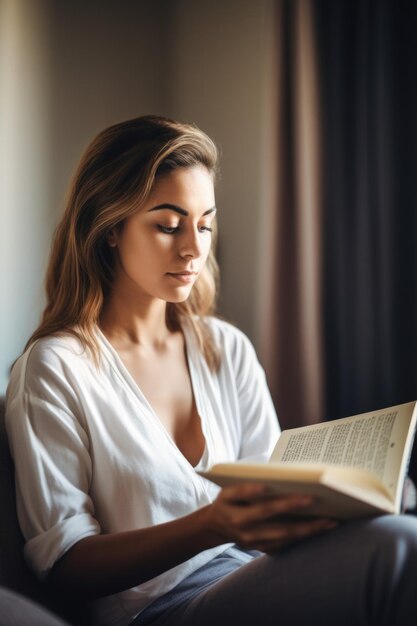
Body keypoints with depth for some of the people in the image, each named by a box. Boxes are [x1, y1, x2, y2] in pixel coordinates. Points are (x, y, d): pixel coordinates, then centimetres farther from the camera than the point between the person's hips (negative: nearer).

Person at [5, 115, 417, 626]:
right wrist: (212, 525, -24)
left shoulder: (228, 349, 12)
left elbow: (272, 486, 12)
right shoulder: (55, 369, -5)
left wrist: (311, 503, -13)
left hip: (253, 581, 6)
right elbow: (64, 562, -8)